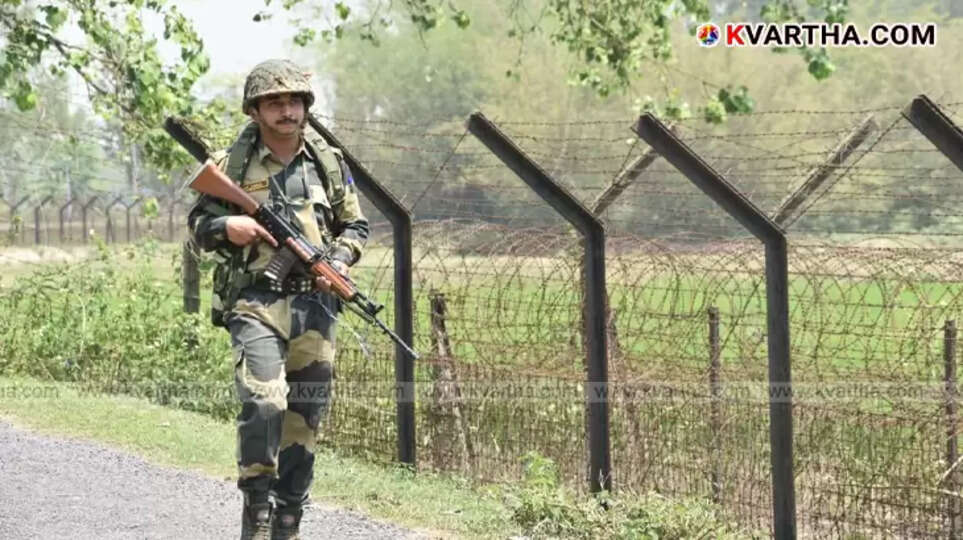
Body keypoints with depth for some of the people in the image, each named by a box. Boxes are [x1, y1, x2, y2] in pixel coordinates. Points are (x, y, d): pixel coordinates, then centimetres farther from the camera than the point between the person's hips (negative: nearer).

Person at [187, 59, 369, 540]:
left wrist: (339, 260, -2)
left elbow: (355, 226, 18)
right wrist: (227, 227, -12)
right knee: (263, 403, -22)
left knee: (305, 415, 6)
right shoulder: (233, 164, 2)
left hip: (315, 303, 4)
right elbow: (197, 224, 9)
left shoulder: (329, 163, 10)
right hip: (255, 301, -4)